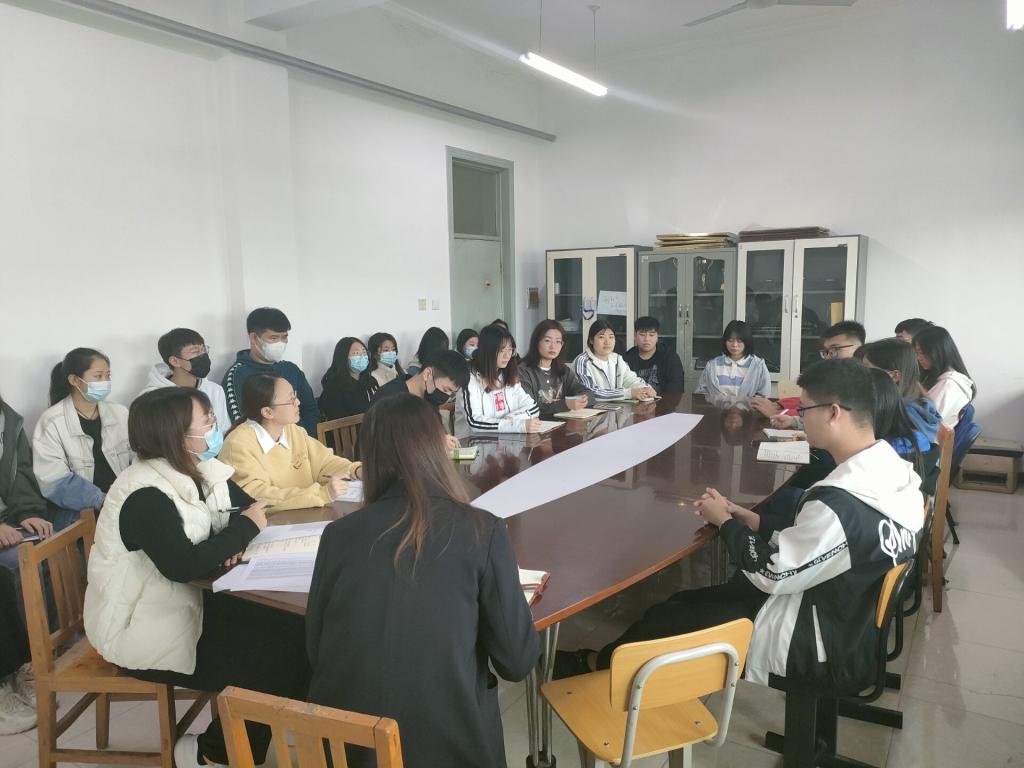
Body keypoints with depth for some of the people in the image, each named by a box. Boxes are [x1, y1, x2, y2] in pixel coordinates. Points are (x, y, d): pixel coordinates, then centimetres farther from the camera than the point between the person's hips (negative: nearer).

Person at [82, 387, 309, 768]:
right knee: (275, 660, -11)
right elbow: (184, 565, -32)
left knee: (288, 631, -3)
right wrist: (245, 528, -20)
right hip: (139, 627, -8)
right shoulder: (146, 494, -25)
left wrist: (235, 539, -16)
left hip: (185, 602, 8)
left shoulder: (201, 470, 0)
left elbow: (248, 507, 7)